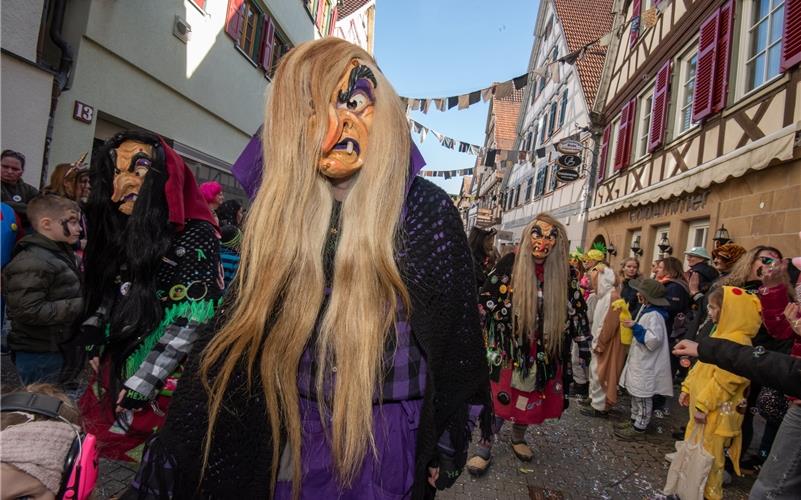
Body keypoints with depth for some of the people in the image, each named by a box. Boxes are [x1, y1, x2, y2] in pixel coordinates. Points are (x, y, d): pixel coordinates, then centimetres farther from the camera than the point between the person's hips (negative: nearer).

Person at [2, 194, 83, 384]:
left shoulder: (60, 251, 10)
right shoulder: (31, 263, -22)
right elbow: (29, 311, -29)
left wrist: (85, 300, 4)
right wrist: (80, 306, -25)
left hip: (55, 347, 9)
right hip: (37, 353, -9)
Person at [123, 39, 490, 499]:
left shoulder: (426, 209, -12)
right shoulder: (283, 213, -3)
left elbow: (455, 331, -6)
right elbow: (245, 327, -1)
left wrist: (445, 446, -2)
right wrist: (175, 445, -3)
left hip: (384, 441, -3)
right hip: (288, 437, 3)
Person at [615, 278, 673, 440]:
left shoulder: (654, 315, -23)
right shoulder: (646, 309, 7)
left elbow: (653, 340, -30)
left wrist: (635, 327, -26)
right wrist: (633, 325, 6)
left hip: (646, 364, -10)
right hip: (639, 360, 10)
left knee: (643, 397, 4)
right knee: (636, 394, 20)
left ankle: (639, 429, 16)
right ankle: (634, 421, 33)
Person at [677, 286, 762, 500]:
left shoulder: (737, 342, -23)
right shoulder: (721, 334, 9)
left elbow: (724, 381, -25)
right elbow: (702, 366, 16)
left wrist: (703, 405, -22)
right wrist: (687, 388, 17)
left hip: (716, 411, -10)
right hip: (701, 404, 10)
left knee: (708, 453, 4)